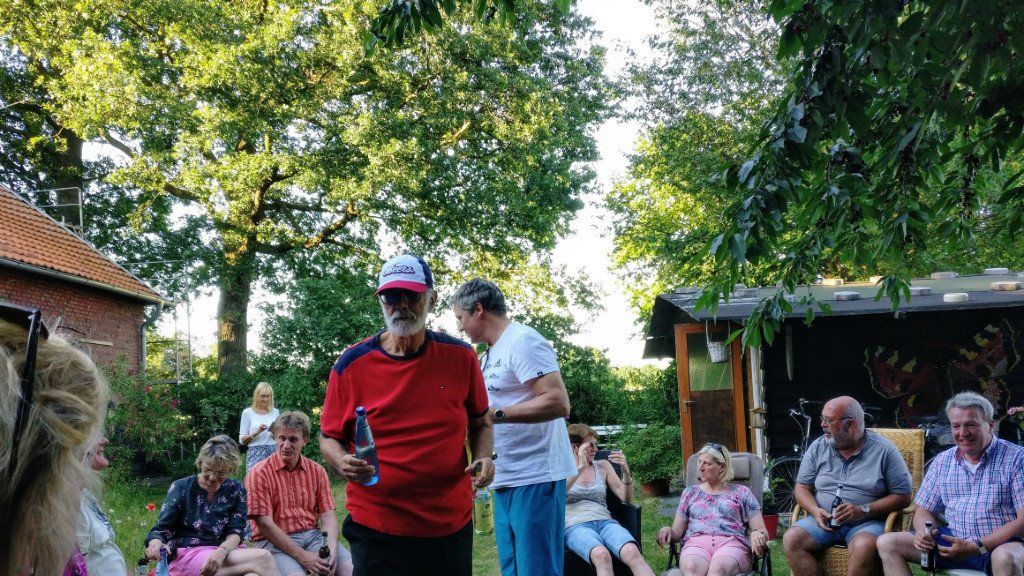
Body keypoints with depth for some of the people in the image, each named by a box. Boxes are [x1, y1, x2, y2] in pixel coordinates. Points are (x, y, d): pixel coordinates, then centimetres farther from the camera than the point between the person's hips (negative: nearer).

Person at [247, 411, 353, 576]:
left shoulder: (317, 471, 9)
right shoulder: (259, 474, -4)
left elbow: (327, 515, 5)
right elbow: (265, 524, -10)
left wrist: (331, 549, -15)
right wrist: (301, 555, -17)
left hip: (312, 536, 4)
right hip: (274, 542, -3)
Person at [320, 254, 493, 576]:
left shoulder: (460, 357, 0)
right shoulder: (351, 365, -4)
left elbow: (480, 424, 13)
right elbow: (329, 439, 4)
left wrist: (484, 457, -7)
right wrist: (341, 462, -17)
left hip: (452, 525, 2)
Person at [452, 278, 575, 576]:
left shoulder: (523, 341, -11)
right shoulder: (491, 353, 18)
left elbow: (558, 404, -21)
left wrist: (495, 414, -23)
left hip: (534, 477, -9)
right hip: (505, 479, 10)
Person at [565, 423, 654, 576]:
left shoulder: (602, 466, 22)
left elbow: (626, 499, 15)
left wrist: (626, 472, -2)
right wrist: (580, 468, -15)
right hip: (576, 525, -3)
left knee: (632, 552, -34)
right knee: (601, 555, -40)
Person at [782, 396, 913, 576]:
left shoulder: (884, 450, -2)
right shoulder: (818, 448, 8)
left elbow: (903, 497, -3)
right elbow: (802, 488, 12)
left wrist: (863, 511, -15)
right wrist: (816, 511, -10)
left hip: (867, 522, -3)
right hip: (824, 520, 4)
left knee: (864, 546, -37)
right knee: (791, 539, -24)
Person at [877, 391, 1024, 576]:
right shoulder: (943, 461, 14)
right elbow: (924, 510, 17)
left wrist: (976, 547, -21)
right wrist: (923, 532, -9)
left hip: (1000, 544, -5)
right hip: (952, 540, 5)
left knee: (1005, 558, -42)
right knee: (887, 543, -12)